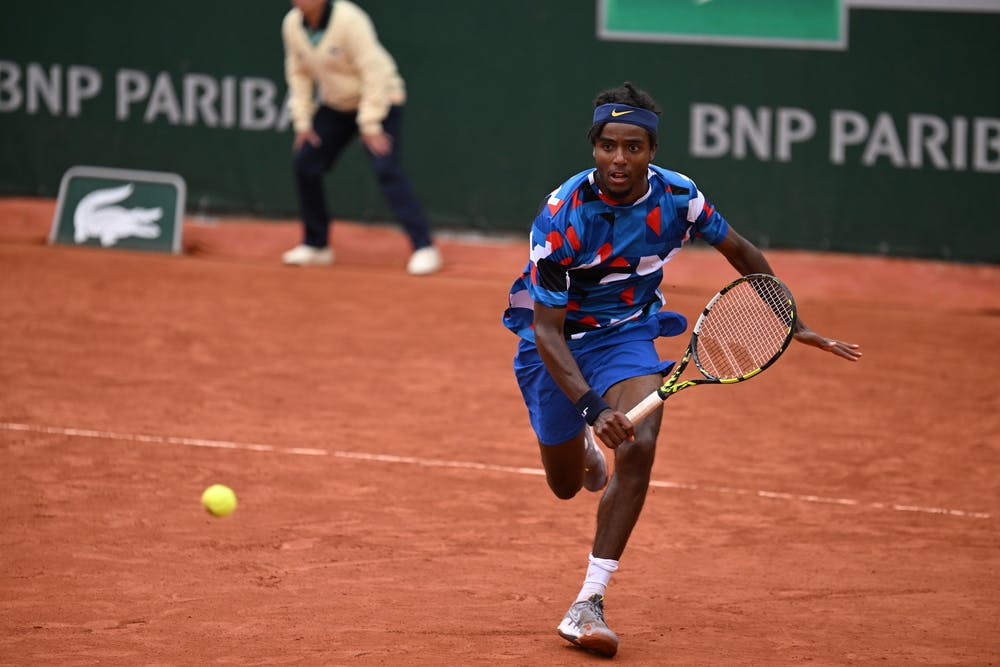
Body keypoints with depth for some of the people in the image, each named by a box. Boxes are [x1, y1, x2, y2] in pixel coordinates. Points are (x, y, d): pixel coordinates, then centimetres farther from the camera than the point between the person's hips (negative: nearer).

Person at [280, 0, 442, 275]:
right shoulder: (292, 24, -7)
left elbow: (373, 72, -26)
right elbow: (298, 74, 5)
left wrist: (370, 125, -26)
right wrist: (302, 120, 0)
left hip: (379, 100, -7)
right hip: (335, 105, 7)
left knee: (387, 169, -20)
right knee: (305, 164, 2)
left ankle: (424, 247, -19)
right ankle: (316, 245, 18)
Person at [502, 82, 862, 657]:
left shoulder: (678, 197, -18)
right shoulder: (563, 216, -30)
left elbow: (740, 252, 4)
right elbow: (548, 330, -29)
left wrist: (792, 325, 9)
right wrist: (591, 406, -41)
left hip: (627, 334, 2)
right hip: (554, 340, -1)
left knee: (638, 447, -26)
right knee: (566, 485, 13)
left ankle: (589, 602, -22)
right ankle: (582, 448, 54)